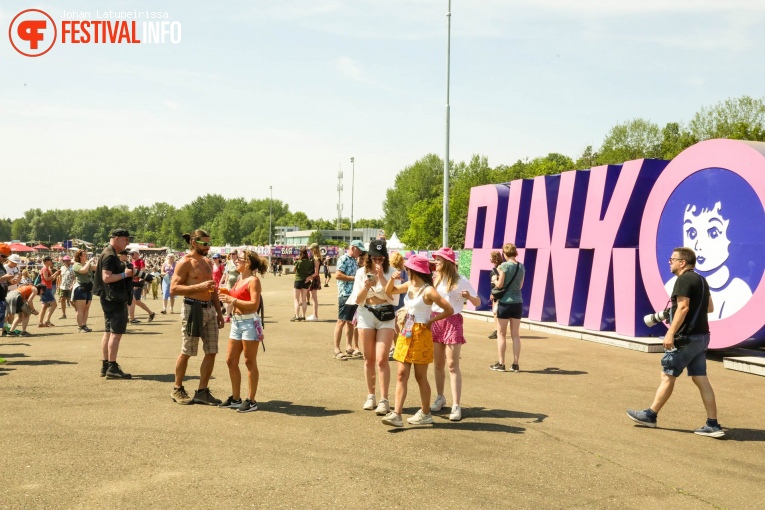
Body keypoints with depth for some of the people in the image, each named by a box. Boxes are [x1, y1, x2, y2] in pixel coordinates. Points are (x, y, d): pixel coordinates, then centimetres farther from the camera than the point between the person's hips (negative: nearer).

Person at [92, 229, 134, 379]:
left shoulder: (111, 254, 17)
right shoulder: (110, 255, -16)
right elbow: (106, 277, -24)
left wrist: (126, 271, 11)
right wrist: (124, 274, -19)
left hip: (112, 298, 11)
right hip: (114, 298, -11)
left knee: (109, 332, 12)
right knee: (116, 332, -10)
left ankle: (105, 366, 17)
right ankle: (112, 368, -9)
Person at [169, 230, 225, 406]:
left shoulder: (208, 262, 16)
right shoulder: (185, 263, -7)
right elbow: (174, 289, -16)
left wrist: (219, 312, 18)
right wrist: (199, 287, -23)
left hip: (209, 309, 7)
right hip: (192, 309, -7)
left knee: (211, 352, 5)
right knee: (186, 352, 2)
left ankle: (202, 391, 15)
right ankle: (177, 389, 19)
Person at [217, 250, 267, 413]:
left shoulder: (253, 280, -11)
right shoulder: (239, 279, 15)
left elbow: (254, 304, -20)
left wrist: (232, 300, -18)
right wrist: (227, 296, 2)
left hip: (249, 322, -9)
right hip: (237, 322, 9)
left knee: (250, 362, -1)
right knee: (231, 361, 11)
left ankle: (251, 401, 6)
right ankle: (235, 398, 21)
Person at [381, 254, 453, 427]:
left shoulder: (428, 291, -17)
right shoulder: (409, 285, 5)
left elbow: (449, 310, -18)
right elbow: (389, 291, 19)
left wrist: (430, 320, -11)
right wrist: (393, 277, 0)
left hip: (420, 335, -7)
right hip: (406, 334, 7)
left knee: (420, 376, 4)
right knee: (402, 374, 1)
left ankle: (425, 414, 20)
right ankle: (397, 414, -1)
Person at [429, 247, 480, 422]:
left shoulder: (461, 281, -7)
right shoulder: (435, 278, 8)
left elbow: (477, 303, -7)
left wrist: (469, 296, -25)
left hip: (452, 322, -5)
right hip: (435, 321, 5)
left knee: (452, 365, -7)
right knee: (438, 363, 13)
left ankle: (456, 406, -7)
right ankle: (440, 397, 28)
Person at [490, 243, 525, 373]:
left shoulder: (504, 266, -12)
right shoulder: (521, 266, 5)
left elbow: (499, 285, -12)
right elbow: (520, 285, 13)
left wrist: (495, 279, 7)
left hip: (505, 302, -5)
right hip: (518, 302, 5)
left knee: (501, 334, 5)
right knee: (516, 335, 10)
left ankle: (501, 364, 7)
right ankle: (515, 364, 11)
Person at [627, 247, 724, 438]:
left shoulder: (684, 279, -13)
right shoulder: (701, 280, 16)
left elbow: (683, 307, -22)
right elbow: (709, 307, 23)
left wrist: (671, 333, -23)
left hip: (685, 337, -9)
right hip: (701, 336, 9)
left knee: (667, 376, 1)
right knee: (701, 379, 7)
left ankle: (650, 415, 11)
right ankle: (713, 424, 6)